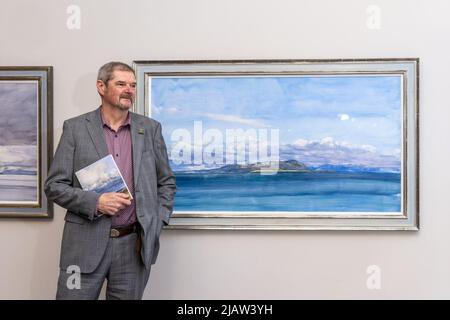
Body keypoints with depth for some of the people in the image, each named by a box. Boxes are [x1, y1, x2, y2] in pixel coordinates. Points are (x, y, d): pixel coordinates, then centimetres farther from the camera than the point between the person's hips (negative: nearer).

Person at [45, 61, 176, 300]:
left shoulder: (150, 128, 5)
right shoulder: (75, 128, 0)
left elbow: (167, 182, 11)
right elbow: (54, 185, 0)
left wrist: (155, 225, 1)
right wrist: (96, 202, -15)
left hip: (134, 245, 2)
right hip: (86, 244, -1)